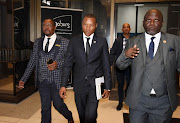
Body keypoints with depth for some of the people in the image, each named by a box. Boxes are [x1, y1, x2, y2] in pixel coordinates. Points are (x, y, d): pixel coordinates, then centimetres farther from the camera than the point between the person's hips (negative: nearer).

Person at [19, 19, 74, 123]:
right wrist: (23, 79, 8)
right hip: (42, 80, 3)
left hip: (57, 80, -3)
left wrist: (58, 64, -22)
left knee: (58, 104, 6)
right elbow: (32, 61, 11)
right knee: (45, 107, 10)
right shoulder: (38, 42, 10)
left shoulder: (64, 42, -2)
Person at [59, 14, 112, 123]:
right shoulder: (74, 41, 3)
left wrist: (107, 87, 1)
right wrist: (63, 85, -2)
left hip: (95, 85, -2)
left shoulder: (102, 42, 1)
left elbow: (106, 66, 2)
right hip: (79, 85, 2)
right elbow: (68, 64, 3)